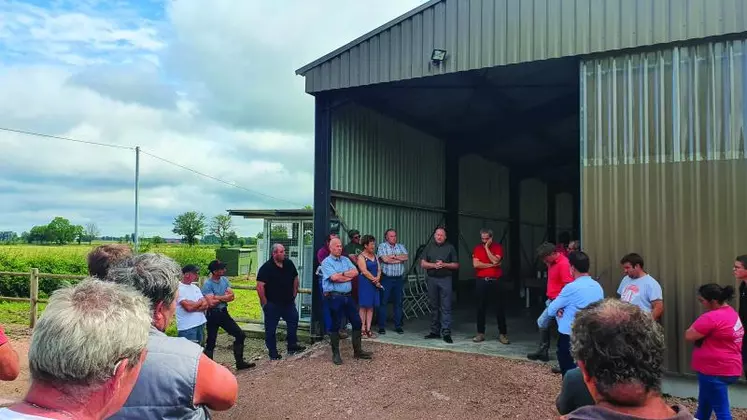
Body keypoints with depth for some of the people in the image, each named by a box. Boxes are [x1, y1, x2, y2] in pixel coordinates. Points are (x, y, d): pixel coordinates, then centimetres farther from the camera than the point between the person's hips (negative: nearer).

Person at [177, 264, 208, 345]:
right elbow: (188, 307, -20)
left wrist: (193, 306, -13)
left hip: (201, 324, 8)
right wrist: (200, 302, -1)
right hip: (187, 327, -8)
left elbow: (205, 305, 5)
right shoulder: (179, 288, -11)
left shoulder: (195, 287, 13)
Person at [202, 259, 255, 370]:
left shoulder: (225, 280, 2)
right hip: (213, 315, -6)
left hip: (224, 313, 6)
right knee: (211, 342, 2)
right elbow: (211, 303, -25)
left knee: (240, 335, 6)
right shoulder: (207, 284, -17)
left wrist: (218, 297, -17)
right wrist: (224, 297, -11)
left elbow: (232, 296, -5)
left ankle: (240, 363, 16)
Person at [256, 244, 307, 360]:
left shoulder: (289, 264, 1)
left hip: (288, 302, 6)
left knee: (293, 321, 13)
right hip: (272, 303, -6)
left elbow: (295, 278, 14)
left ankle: (292, 346, 29)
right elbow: (260, 286, -18)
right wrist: (264, 302, -16)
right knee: (271, 328, 5)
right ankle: (272, 352, 17)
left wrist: (294, 294, 10)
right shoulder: (266, 267, -17)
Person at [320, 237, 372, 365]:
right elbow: (334, 278, -18)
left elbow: (355, 272, 0)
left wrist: (342, 274, -13)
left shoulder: (346, 260, 14)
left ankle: (357, 351, 21)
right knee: (334, 325, 2)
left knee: (357, 322, 8)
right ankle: (336, 354, 15)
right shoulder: (326, 262, -5)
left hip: (347, 296, 6)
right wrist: (348, 277, -5)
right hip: (334, 297, -6)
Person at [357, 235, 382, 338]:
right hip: (364, 283, -7)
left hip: (374, 283, 7)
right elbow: (364, 271, -13)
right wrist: (375, 280, -10)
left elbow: (379, 269, 12)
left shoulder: (375, 256, 15)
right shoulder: (361, 257, -6)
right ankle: (362, 329, 0)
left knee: (371, 306, 6)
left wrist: (378, 278, -8)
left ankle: (368, 329, 9)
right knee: (363, 306, -4)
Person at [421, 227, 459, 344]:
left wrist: (444, 264, -11)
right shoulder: (429, 247, 11)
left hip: (445, 279, -2)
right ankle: (435, 331, 16)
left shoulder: (450, 248, 6)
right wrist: (434, 265, -12)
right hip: (431, 279, 2)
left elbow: (456, 265, 4)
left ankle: (446, 333, -6)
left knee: (446, 307, -6)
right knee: (433, 306, 8)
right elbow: (423, 263, 4)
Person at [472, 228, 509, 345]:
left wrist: (487, 247, -10)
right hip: (481, 281, 1)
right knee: (481, 308, 6)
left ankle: (503, 334, 10)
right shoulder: (477, 249, 6)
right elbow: (475, 264, -7)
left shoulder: (498, 247, 2)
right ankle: (480, 333, 14)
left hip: (495, 281, -1)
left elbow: (495, 261, -14)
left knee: (500, 308, 2)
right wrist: (491, 265, -9)